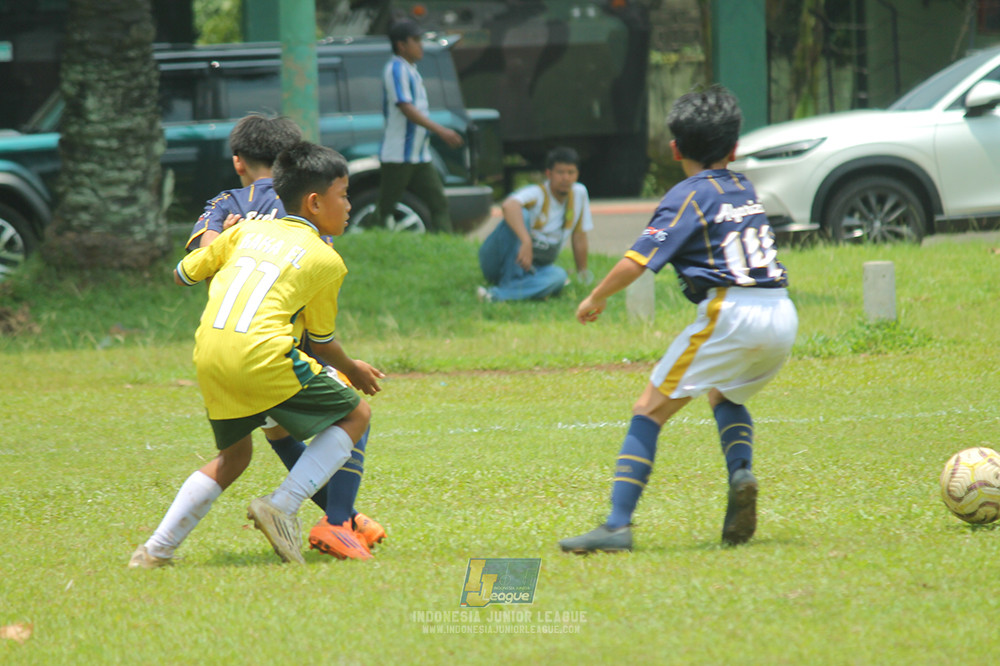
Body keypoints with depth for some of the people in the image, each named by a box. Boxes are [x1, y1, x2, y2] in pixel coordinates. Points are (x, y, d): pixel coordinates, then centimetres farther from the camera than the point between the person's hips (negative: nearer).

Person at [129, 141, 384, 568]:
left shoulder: (246, 231, 20)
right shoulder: (326, 261, 8)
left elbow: (182, 274, 28)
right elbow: (322, 343, 15)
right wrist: (353, 371, 35)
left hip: (208, 353, 6)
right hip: (262, 354, -6)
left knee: (234, 455, 26)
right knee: (355, 415, 11)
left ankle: (157, 549, 16)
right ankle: (282, 505, -6)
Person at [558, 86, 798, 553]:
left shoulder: (688, 195, 1)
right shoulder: (745, 190, 20)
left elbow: (638, 260, -8)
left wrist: (596, 298, 6)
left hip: (730, 313, -7)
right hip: (782, 317, 7)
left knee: (649, 410, -3)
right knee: (725, 395, 33)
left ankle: (618, 525, -13)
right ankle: (742, 473, 5)